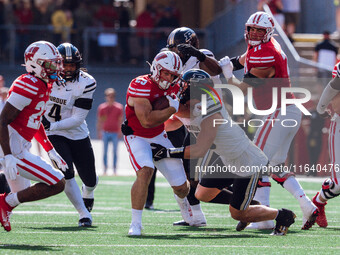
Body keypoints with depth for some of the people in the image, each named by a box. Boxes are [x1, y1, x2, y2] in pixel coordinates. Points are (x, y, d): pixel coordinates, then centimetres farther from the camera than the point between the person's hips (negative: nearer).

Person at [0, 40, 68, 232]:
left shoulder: (43, 86, 13)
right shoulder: (28, 86, -18)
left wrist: (51, 152, 22)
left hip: (19, 148, 11)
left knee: (21, 195, 23)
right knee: (57, 184, -10)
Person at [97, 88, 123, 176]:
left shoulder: (119, 107, -2)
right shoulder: (102, 107, 0)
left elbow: (120, 121, 2)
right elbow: (99, 121, 5)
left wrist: (120, 132, -3)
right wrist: (99, 132, 2)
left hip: (115, 132, 0)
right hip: (105, 132, 0)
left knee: (115, 151, 2)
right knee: (105, 151, 2)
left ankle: (115, 169, 8)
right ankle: (105, 169, 8)